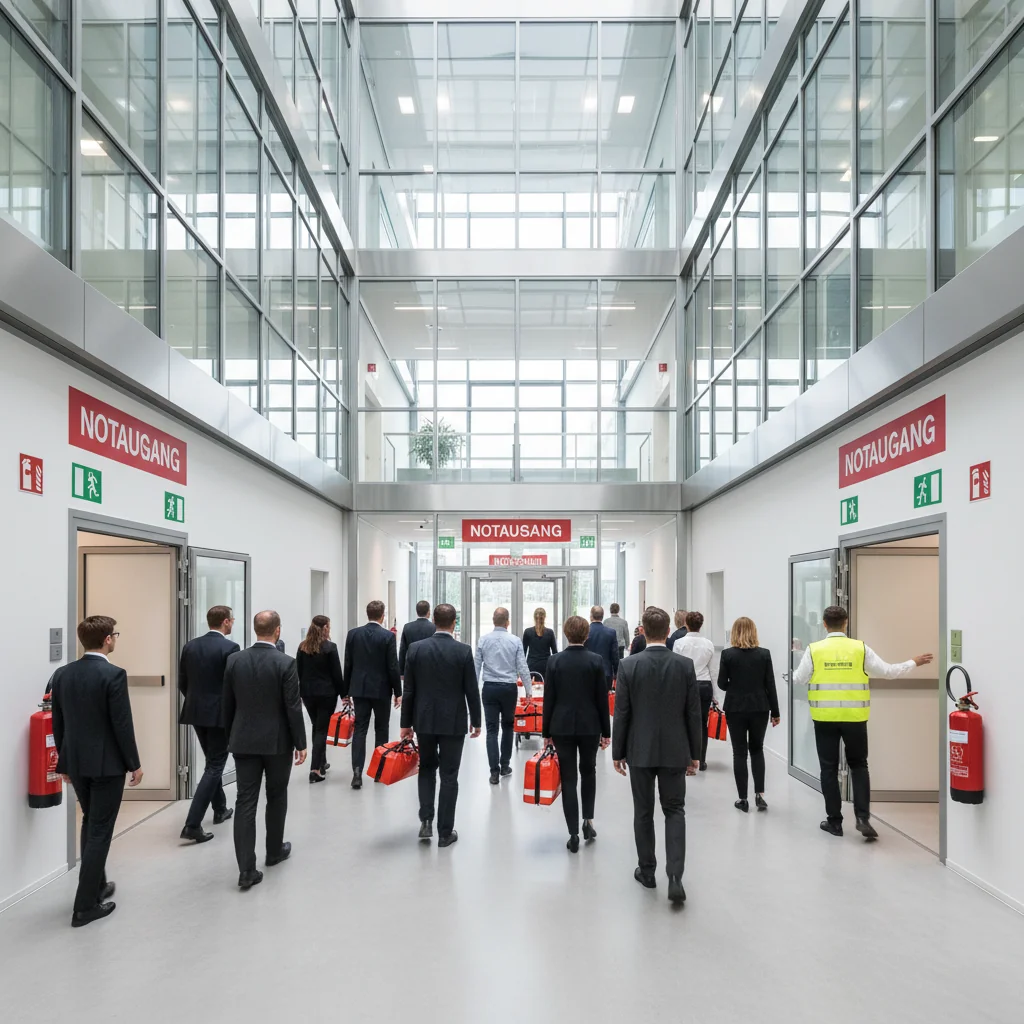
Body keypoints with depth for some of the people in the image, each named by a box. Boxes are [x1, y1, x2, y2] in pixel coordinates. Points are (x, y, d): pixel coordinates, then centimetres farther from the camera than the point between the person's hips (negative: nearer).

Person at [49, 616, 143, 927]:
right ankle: (85, 905, 6)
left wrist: (64, 762, 19)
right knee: (100, 831, 2)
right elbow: (122, 724, -17)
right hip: (107, 763, -7)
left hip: (76, 762, 7)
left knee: (90, 824, 22)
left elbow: (58, 723, 8)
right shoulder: (114, 675, -18)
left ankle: (96, 884, 35)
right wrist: (134, 763, -6)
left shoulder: (62, 674, 1)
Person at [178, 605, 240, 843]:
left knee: (213, 762, 23)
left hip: (196, 712, 7)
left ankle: (220, 810, 35)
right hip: (220, 714, -7)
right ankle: (192, 824, -7)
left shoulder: (190, 646, 5)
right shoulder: (230, 647, -14)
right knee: (214, 766, 0)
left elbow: (182, 683, 9)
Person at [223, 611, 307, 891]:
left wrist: (231, 737, 17)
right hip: (277, 741, -2)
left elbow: (227, 704, 5)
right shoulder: (285, 663, -14)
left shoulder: (234, 660, -2)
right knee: (276, 797, 16)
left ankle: (247, 869, -2)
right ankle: (274, 851, 32)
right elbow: (293, 708, -12)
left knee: (245, 802, 2)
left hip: (244, 741, 3)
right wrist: (301, 743, -3)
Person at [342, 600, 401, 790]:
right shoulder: (388, 636, -10)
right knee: (381, 730, 12)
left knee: (359, 729, 2)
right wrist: (398, 692, -1)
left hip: (359, 688, 2)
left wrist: (345, 691, 11)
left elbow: (348, 664, 3)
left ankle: (357, 771, -10)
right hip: (381, 689, -2)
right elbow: (393, 667, -10)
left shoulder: (353, 633, -1)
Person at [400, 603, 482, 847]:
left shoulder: (416, 648, -5)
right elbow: (471, 690, -7)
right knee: (449, 776, 6)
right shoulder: (464, 651, -11)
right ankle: (445, 832, 12)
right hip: (454, 721, -2)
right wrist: (476, 721, 6)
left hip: (424, 720, 2)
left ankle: (426, 820, 11)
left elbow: (409, 690, -1)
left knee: (427, 767, 21)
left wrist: (406, 723, 7)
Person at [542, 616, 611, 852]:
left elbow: (549, 699, -2)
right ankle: (588, 820, 18)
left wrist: (547, 731, 6)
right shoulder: (596, 661, -7)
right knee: (588, 772, 22)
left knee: (568, 779, 4)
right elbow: (602, 699, -3)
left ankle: (574, 834, 5)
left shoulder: (555, 661, -5)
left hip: (562, 726, 0)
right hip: (590, 726, 0)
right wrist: (606, 731, 5)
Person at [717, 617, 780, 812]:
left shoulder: (728, 654, -9)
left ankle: (743, 799, 10)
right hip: (759, 708, 2)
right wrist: (775, 712, 6)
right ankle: (759, 794, 9)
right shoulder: (764, 654, -5)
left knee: (739, 752, 7)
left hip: (735, 709, -2)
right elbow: (770, 685, -2)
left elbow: (722, 684, -4)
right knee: (757, 750, 18)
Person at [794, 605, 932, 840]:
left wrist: (796, 672, 20)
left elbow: (799, 680, -3)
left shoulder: (814, 649, -6)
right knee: (859, 766, 16)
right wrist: (914, 662, 17)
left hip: (825, 717, -1)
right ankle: (863, 817, 6)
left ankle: (834, 821, 14)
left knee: (829, 769, 9)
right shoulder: (860, 648, -4)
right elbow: (887, 671, 2)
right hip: (854, 717, 1)